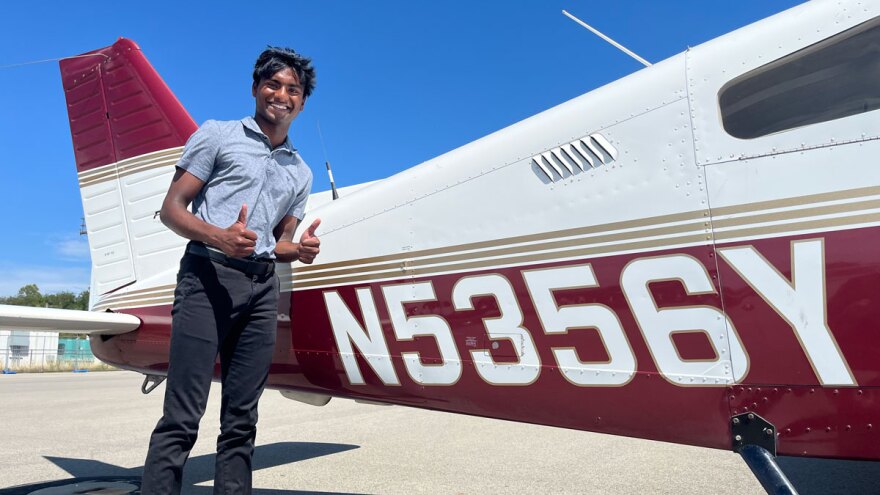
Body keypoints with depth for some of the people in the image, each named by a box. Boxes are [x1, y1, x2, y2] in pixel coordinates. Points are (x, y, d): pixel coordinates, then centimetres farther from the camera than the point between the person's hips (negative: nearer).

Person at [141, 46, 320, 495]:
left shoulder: (300, 171, 20)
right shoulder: (217, 135, 8)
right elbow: (171, 209, 1)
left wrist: (301, 249, -1)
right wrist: (218, 237, -18)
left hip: (262, 286, 5)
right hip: (209, 274, -4)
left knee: (241, 421, 5)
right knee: (182, 417, -9)